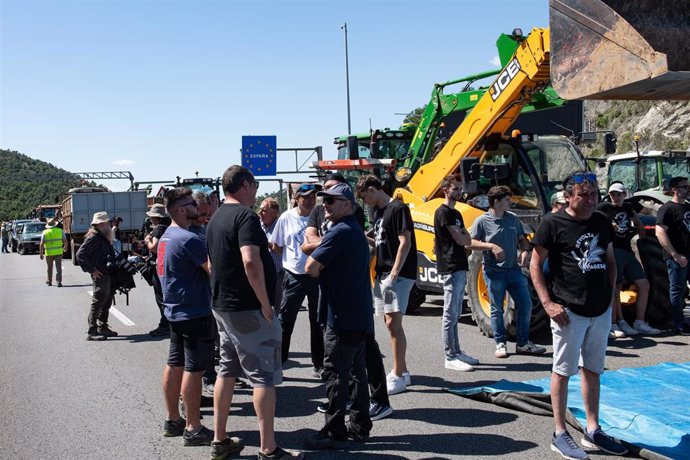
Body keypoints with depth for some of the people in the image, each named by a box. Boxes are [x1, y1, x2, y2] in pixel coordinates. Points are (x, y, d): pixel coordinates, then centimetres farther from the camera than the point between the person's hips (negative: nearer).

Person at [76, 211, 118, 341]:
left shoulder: (104, 238, 17)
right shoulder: (93, 238, -13)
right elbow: (80, 254, -21)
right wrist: (92, 270, -20)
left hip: (109, 275, 10)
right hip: (100, 276, -10)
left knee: (106, 303, 16)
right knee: (97, 304, -6)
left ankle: (102, 327, 27)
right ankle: (91, 332, -1)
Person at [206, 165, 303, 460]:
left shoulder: (215, 219, 13)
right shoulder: (245, 216, -16)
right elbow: (251, 262, -30)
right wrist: (265, 302, -22)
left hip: (223, 306, 9)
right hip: (249, 309, -9)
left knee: (227, 372, 16)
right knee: (264, 377, -3)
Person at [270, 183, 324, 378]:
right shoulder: (286, 218, -2)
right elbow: (276, 246, 7)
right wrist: (292, 259, 2)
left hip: (317, 275, 1)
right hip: (294, 277, 0)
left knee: (318, 322, 10)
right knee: (284, 321, 3)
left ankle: (318, 365, 21)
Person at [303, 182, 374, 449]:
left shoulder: (340, 232, -16)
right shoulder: (356, 231, 17)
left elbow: (311, 267, -17)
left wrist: (321, 272, 3)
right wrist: (325, 271, 6)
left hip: (343, 316, -10)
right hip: (359, 315, 10)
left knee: (337, 374, -4)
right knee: (357, 371, 15)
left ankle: (334, 432, 3)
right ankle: (359, 427, 24)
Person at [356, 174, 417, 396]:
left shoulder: (398, 208, -10)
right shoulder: (378, 211, 17)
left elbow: (405, 242, -16)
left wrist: (394, 273, -19)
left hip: (399, 275, -9)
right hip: (383, 274, 9)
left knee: (393, 323, -10)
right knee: (391, 323, 11)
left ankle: (398, 377, -3)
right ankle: (402, 371, 21)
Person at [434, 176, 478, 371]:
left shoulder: (456, 214, 20)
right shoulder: (443, 212, -10)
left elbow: (467, 240, 15)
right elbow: (460, 239, -14)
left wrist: (462, 237, -5)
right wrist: (463, 236, 6)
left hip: (460, 267, 10)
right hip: (450, 268, -10)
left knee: (455, 314, 14)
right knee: (450, 315, -6)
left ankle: (456, 352, 20)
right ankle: (450, 357, -3)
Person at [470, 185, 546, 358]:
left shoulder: (513, 219, 8)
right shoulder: (482, 221, -7)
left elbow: (521, 238, 17)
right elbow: (471, 243, -8)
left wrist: (525, 251, -3)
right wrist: (491, 246, -20)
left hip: (514, 269, 5)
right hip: (494, 271, -5)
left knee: (525, 304, 4)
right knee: (497, 309, 4)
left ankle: (523, 343, 18)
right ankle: (500, 344, 18)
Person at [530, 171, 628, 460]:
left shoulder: (602, 222, 9)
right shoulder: (553, 224, -9)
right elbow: (535, 266, -7)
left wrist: (611, 294, 10)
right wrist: (548, 303, -14)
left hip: (600, 310, 6)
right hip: (569, 311, -6)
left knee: (592, 370, 15)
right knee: (563, 371, 2)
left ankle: (592, 431, 27)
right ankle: (560, 435, 11)